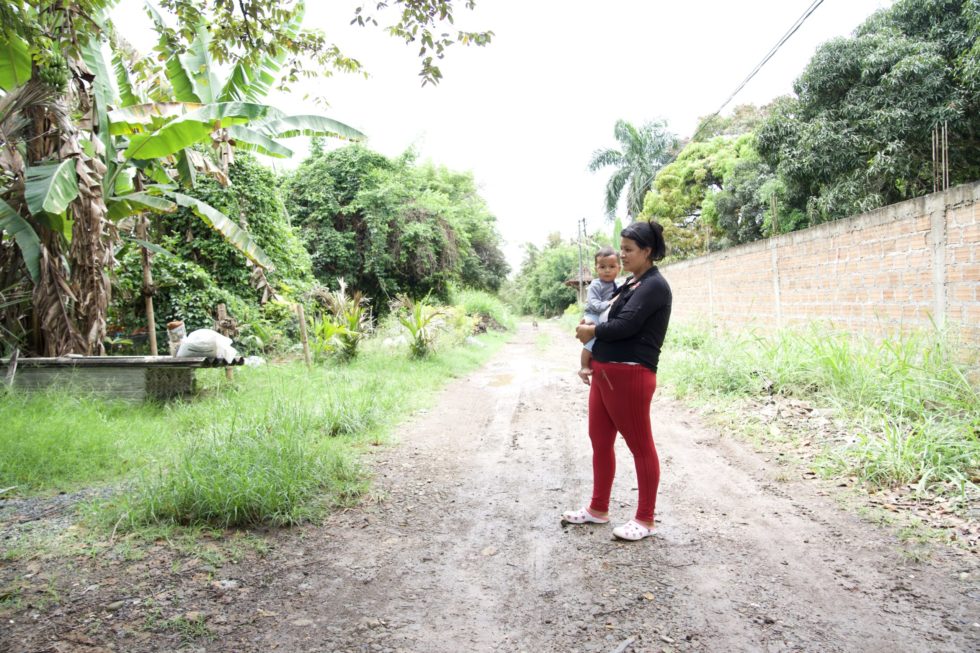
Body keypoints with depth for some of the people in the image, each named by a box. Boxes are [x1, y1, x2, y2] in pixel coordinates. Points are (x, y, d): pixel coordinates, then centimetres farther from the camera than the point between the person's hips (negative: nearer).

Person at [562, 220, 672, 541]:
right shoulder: (630, 283, 17)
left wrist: (592, 331, -4)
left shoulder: (654, 286, -11)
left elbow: (625, 325, -20)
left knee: (640, 446, 2)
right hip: (603, 372, 10)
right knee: (600, 441, 15)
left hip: (629, 375, -10)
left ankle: (645, 520, 14)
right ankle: (598, 509, 29)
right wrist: (591, 324, 7)